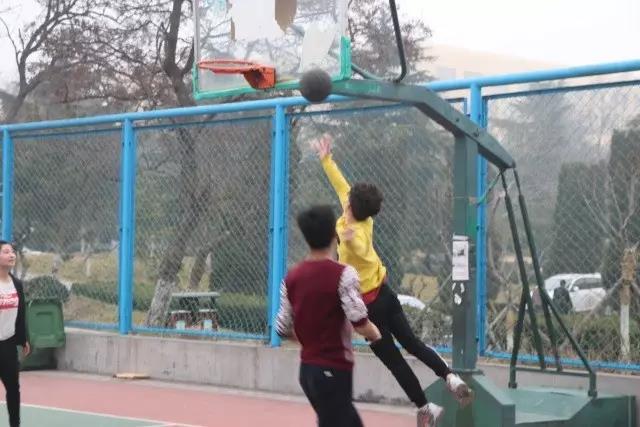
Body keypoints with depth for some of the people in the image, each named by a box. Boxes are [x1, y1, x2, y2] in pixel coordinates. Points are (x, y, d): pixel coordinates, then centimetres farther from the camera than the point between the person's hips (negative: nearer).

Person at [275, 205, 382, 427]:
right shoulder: (343, 274, -15)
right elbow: (360, 323, -20)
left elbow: (284, 329, 7)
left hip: (307, 369, 7)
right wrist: (375, 334, 2)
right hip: (334, 370, -7)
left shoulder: (292, 277, 3)